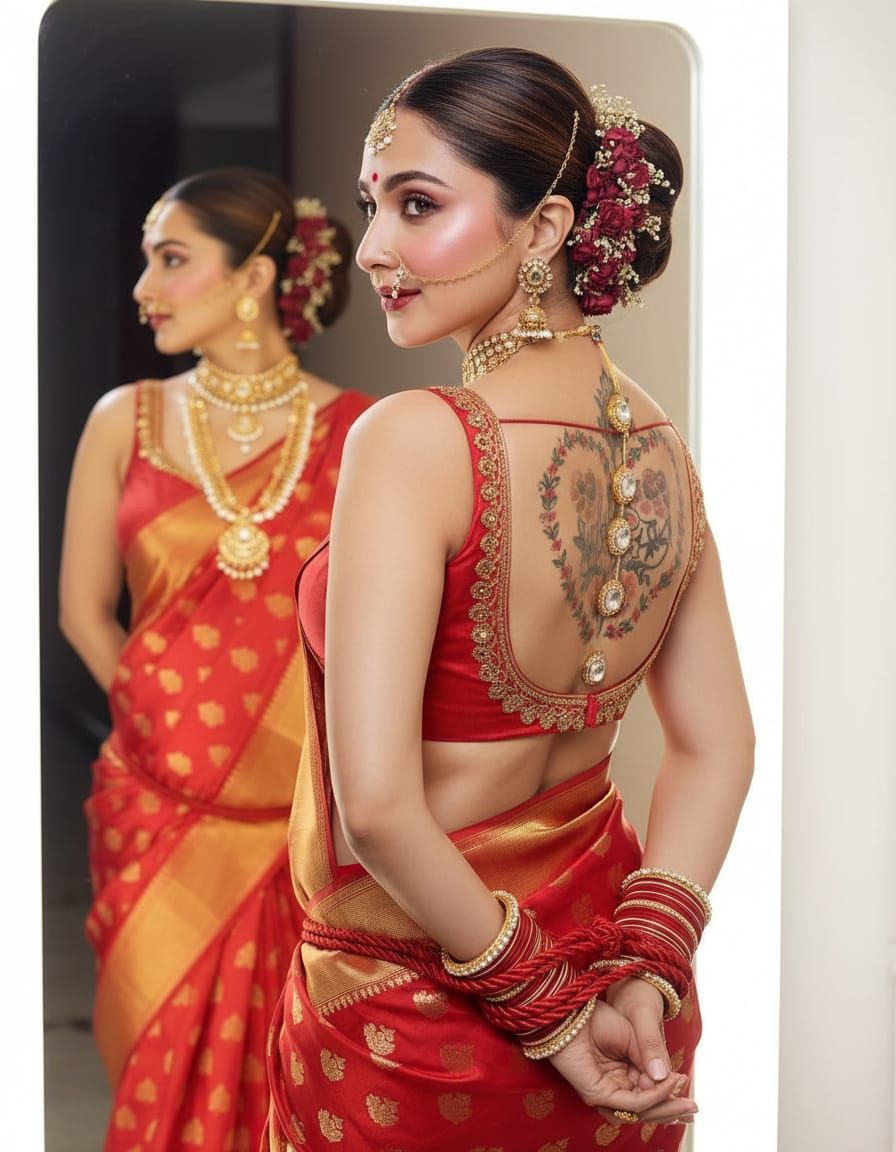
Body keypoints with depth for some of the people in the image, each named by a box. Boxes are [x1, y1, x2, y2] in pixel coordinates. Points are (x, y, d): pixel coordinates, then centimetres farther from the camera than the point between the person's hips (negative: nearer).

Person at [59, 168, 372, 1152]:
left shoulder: (356, 433, -2)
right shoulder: (127, 421, 5)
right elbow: (84, 611, 10)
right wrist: (169, 717, 4)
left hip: (302, 814, -2)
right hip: (158, 807, 2)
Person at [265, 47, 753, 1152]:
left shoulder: (412, 439, -24)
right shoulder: (661, 446, -2)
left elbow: (376, 803, -27)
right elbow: (717, 748, 4)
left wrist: (543, 1003, -17)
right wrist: (645, 972, -2)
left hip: (415, 1028, -6)